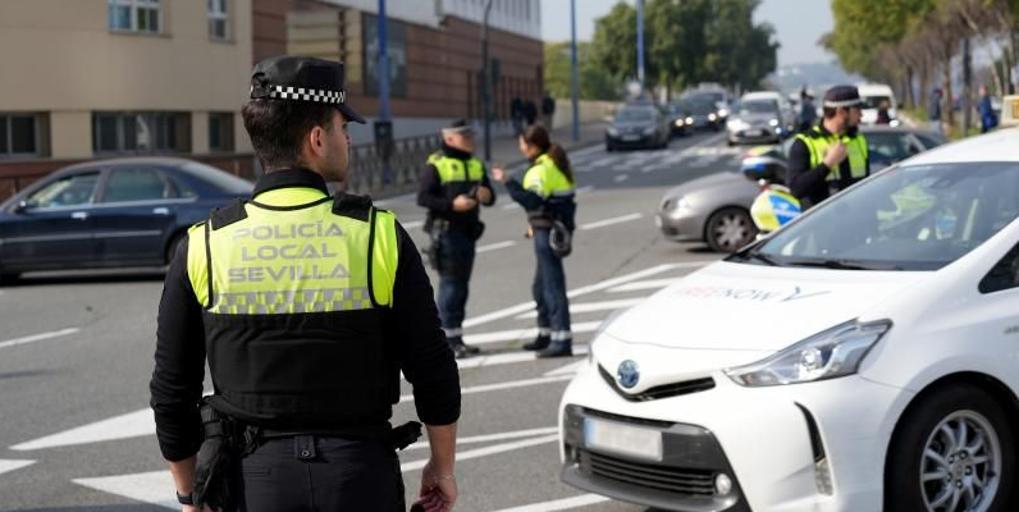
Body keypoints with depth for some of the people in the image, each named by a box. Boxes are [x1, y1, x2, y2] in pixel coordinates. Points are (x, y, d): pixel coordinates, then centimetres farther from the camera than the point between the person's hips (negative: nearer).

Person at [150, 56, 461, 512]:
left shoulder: (202, 249, -4)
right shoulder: (379, 236, -8)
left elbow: (172, 391, 1)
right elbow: (433, 372, -4)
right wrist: (442, 466, 11)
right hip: (361, 473, -1)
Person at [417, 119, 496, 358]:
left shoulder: (476, 165, 16)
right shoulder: (436, 165, -6)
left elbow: (490, 196, 18)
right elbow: (423, 197, -13)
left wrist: (487, 195, -6)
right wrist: (452, 204, -23)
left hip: (468, 232, 8)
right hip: (446, 230, -8)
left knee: (461, 285, 11)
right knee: (450, 283, -10)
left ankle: (456, 338, 18)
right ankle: (449, 339, -8)